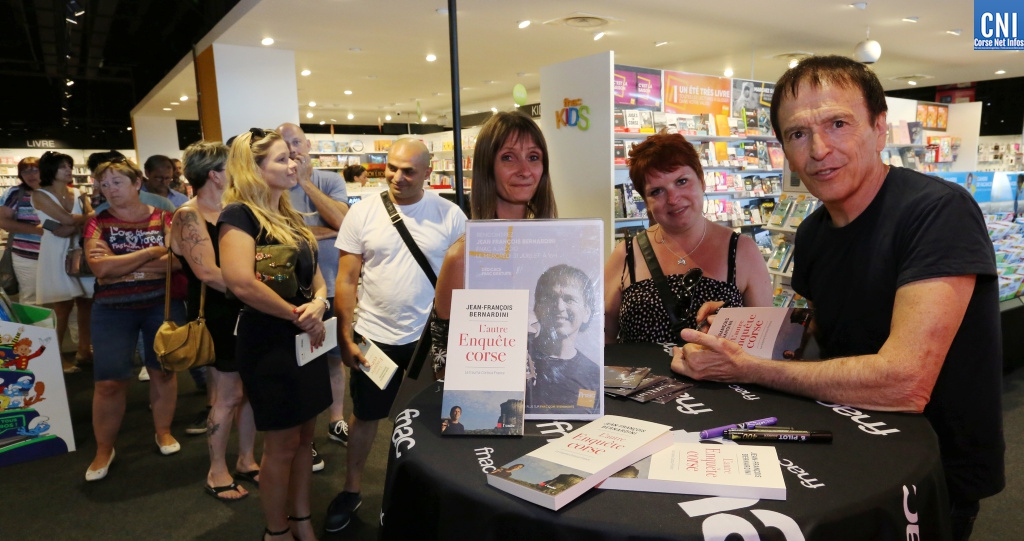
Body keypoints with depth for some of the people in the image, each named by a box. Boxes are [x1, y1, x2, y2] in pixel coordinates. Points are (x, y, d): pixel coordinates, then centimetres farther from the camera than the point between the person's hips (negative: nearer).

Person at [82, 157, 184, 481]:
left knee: (163, 370, 10)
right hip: (113, 310, 0)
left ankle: (163, 432, 29)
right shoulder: (98, 223, 2)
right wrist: (152, 252, -14)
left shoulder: (163, 218, 0)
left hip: (163, 304, 0)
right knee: (108, 381, 0)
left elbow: (178, 259, -14)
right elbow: (100, 267, -13)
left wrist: (120, 265, -15)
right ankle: (104, 449, 17)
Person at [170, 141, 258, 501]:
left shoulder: (229, 212, 11)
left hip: (243, 312, 7)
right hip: (217, 316, -7)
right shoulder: (188, 215, -13)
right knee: (228, 394, 3)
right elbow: (208, 273, -23)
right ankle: (217, 473, 21)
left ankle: (246, 461, 28)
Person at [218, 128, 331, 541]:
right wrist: (297, 316, -18)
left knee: (304, 435, 16)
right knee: (282, 443, 5)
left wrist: (318, 302, -8)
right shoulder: (240, 214, -14)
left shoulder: (291, 218, 11)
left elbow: (313, 272, 15)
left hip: (305, 339, 8)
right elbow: (241, 283, -27)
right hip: (269, 342, -8)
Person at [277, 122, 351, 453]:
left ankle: (337, 422, 36)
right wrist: (327, 231, -11)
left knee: (334, 357, 18)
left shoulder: (330, 180, 1)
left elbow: (341, 221, -14)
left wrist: (306, 181, -13)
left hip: (333, 286, 3)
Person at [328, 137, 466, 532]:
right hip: (374, 336, 1)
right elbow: (346, 280, -3)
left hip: (431, 337, 0)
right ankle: (351, 490, 37)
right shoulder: (362, 212, -6)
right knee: (365, 414, 16)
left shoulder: (450, 215, -7)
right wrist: (345, 337, -5)